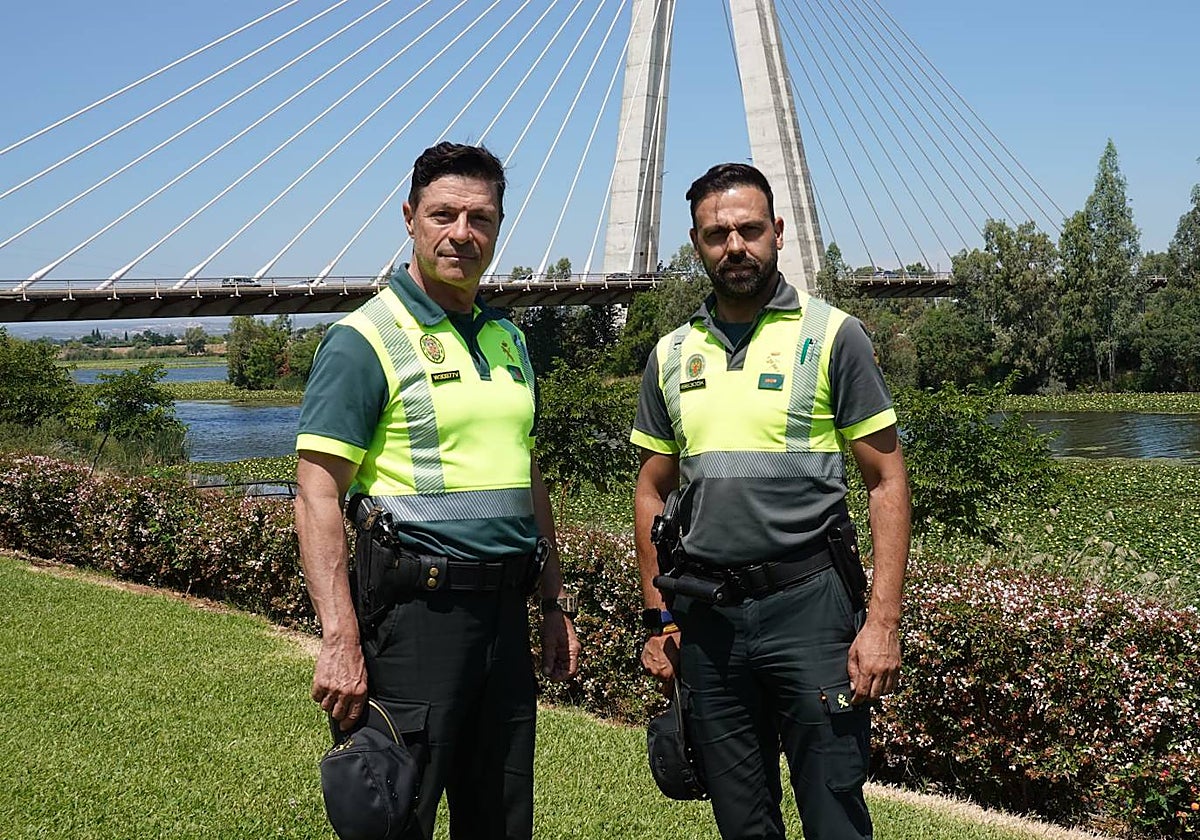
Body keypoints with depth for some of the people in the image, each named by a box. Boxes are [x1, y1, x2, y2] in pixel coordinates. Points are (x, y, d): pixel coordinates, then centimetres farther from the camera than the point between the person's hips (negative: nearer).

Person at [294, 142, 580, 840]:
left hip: (505, 607, 7)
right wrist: (341, 641, -21)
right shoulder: (366, 339, -8)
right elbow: (318, 497, -14)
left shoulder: (509, 338, 14)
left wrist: (556, 605, 18)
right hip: (415, 609, -7)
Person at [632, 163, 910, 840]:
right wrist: (658, 616, 10)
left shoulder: (833, 336, -3)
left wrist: (884, 621, -12)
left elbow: (887, 481, -5)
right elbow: (653, 491, 16)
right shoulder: (672, 355, 9)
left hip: (810, 605, -4)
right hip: (707, 614, 4)